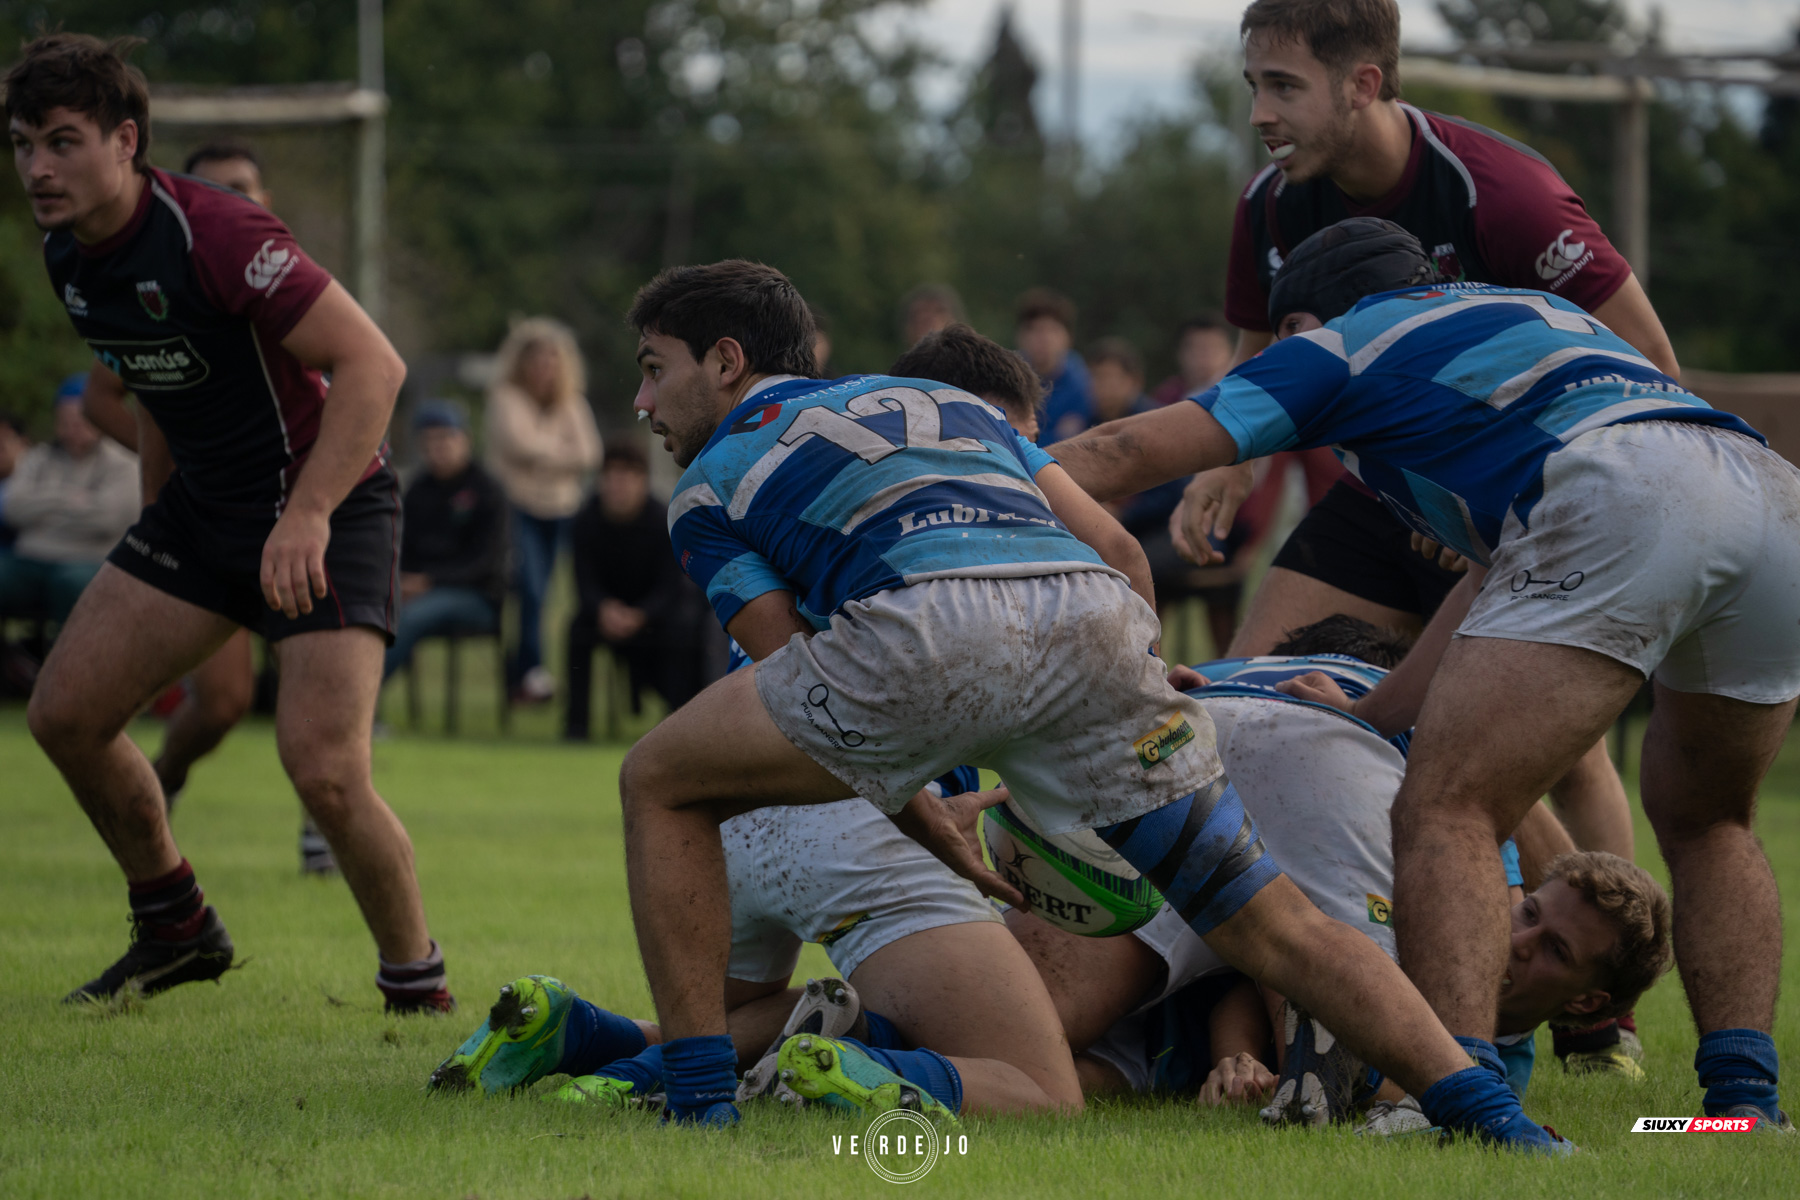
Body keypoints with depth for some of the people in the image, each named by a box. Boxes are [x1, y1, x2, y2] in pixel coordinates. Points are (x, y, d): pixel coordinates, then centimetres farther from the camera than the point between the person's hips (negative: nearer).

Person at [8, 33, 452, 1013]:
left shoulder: (213, 234, -24)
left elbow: (373, 364, -27)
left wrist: (308, 516, -33)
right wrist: (156, 518, 22)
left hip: (325, 504, -8)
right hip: (202, 507, 8)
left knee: (324, 770, -21)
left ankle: (419, 990, -1)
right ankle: (176, 930, 22)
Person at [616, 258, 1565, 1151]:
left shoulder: (710, 488, 26)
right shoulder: (940, 398, 39)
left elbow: (793, 676, 20)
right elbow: (1117, 549, 30)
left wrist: (927, 825, 31)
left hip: (933, 622, -4)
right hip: (1098, 617, 4)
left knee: (660, 781, 18)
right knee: (1273, 927, 13)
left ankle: (699, 1099, 11)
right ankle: (1484, 1110, -2)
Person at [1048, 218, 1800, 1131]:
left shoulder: (1335, 346, 22)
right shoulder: (1538, 313, 40)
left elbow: (1121, 457, 19)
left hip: (1615, 501, -7)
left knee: (1444, 815, -5)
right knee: (1705, 825, 27)